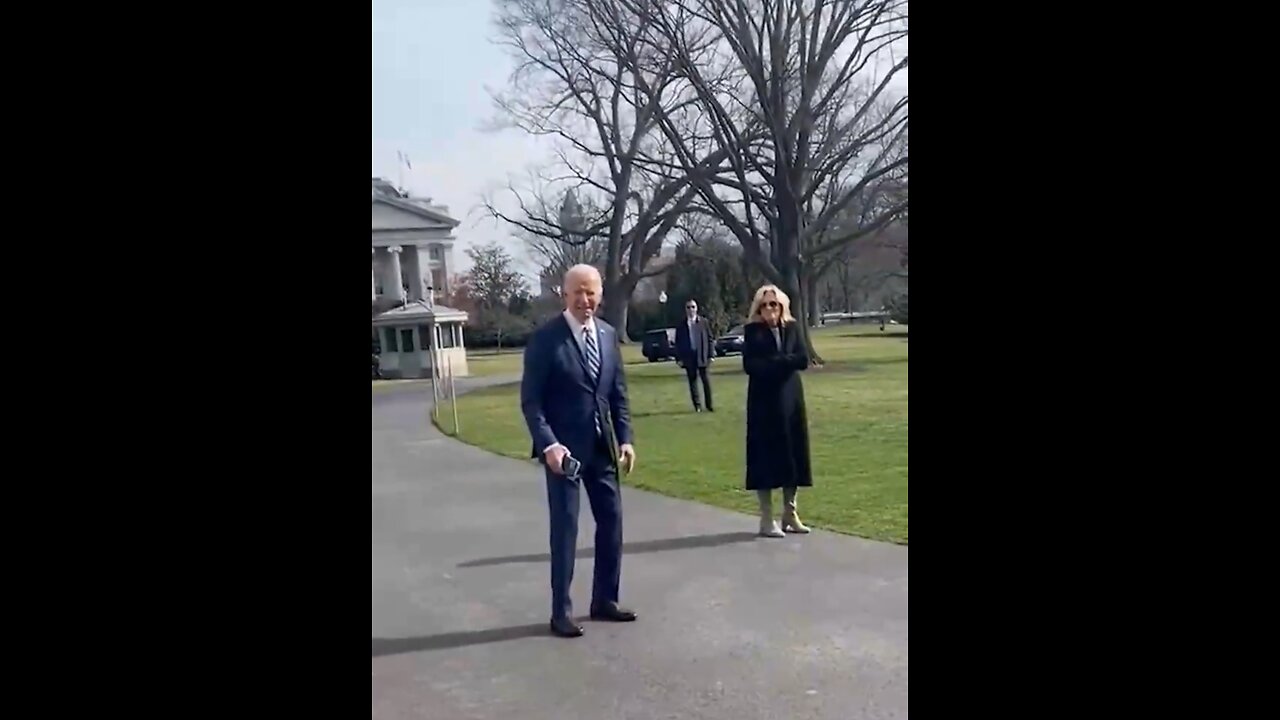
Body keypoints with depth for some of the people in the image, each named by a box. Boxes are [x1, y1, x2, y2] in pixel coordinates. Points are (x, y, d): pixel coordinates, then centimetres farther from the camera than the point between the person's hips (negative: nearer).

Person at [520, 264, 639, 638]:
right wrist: (549, 444, -22)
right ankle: (561, 611, 12)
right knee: (565, 528, 0)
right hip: (564, 448, -6)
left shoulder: (608, 334, 6)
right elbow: (530, 400, -12)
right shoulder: (545, 338, -11)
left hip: (603, 447, 6)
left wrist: (625, 438, 3)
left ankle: (605, 600, 26)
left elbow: (619, 393, 11)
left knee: (611, 522, 11)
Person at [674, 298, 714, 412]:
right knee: (692, 380, 3)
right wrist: (679, 358, -2)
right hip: (688, 356, 1)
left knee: (706, 379, 3)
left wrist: (711, 354, -3)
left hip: (702, 355, 0)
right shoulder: (681, 325, 3)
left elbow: (709, 339, 3)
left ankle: (709, 405, 9)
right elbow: (678, 343, 4)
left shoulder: (703, 322, 3)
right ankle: (697, 405, 9)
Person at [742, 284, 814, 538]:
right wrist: (785, 362, -16)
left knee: (793, 454, 7)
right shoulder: (753, 331, -3)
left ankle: (790, 514, 19)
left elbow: (803, 359, -4)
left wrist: (773, 362, -16)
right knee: (766, 456, -3)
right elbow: (750, 365, -14)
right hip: (764, 402, -4)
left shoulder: (791, 328, 7)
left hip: (791, 399, 4)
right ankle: (767, 519, 4)